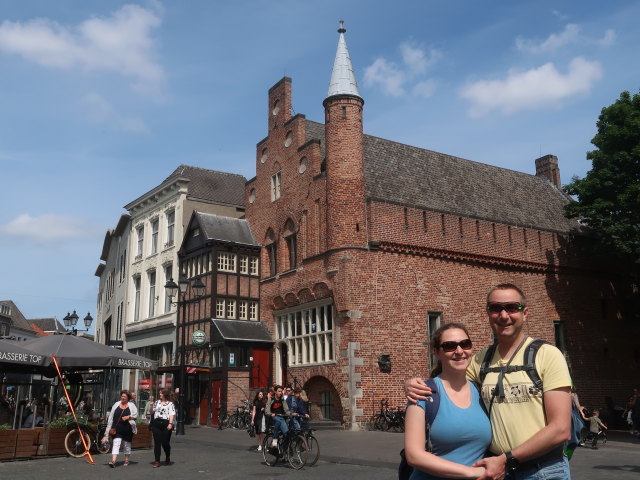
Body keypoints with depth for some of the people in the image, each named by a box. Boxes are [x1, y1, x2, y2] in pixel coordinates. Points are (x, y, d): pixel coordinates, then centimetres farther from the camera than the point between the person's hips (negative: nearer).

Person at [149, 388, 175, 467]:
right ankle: (157, 461, 5)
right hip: (156, 424, 4)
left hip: (165, 424, -4)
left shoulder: (170, 404, 1)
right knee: (157, 442, 1)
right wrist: (152, 406, 1)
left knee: (165, 442, 1)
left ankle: (168, 458, 28)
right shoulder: (157, 402, 17)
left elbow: (172, 414, -7)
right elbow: (152, 412, 20)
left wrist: (170, 424, -19)